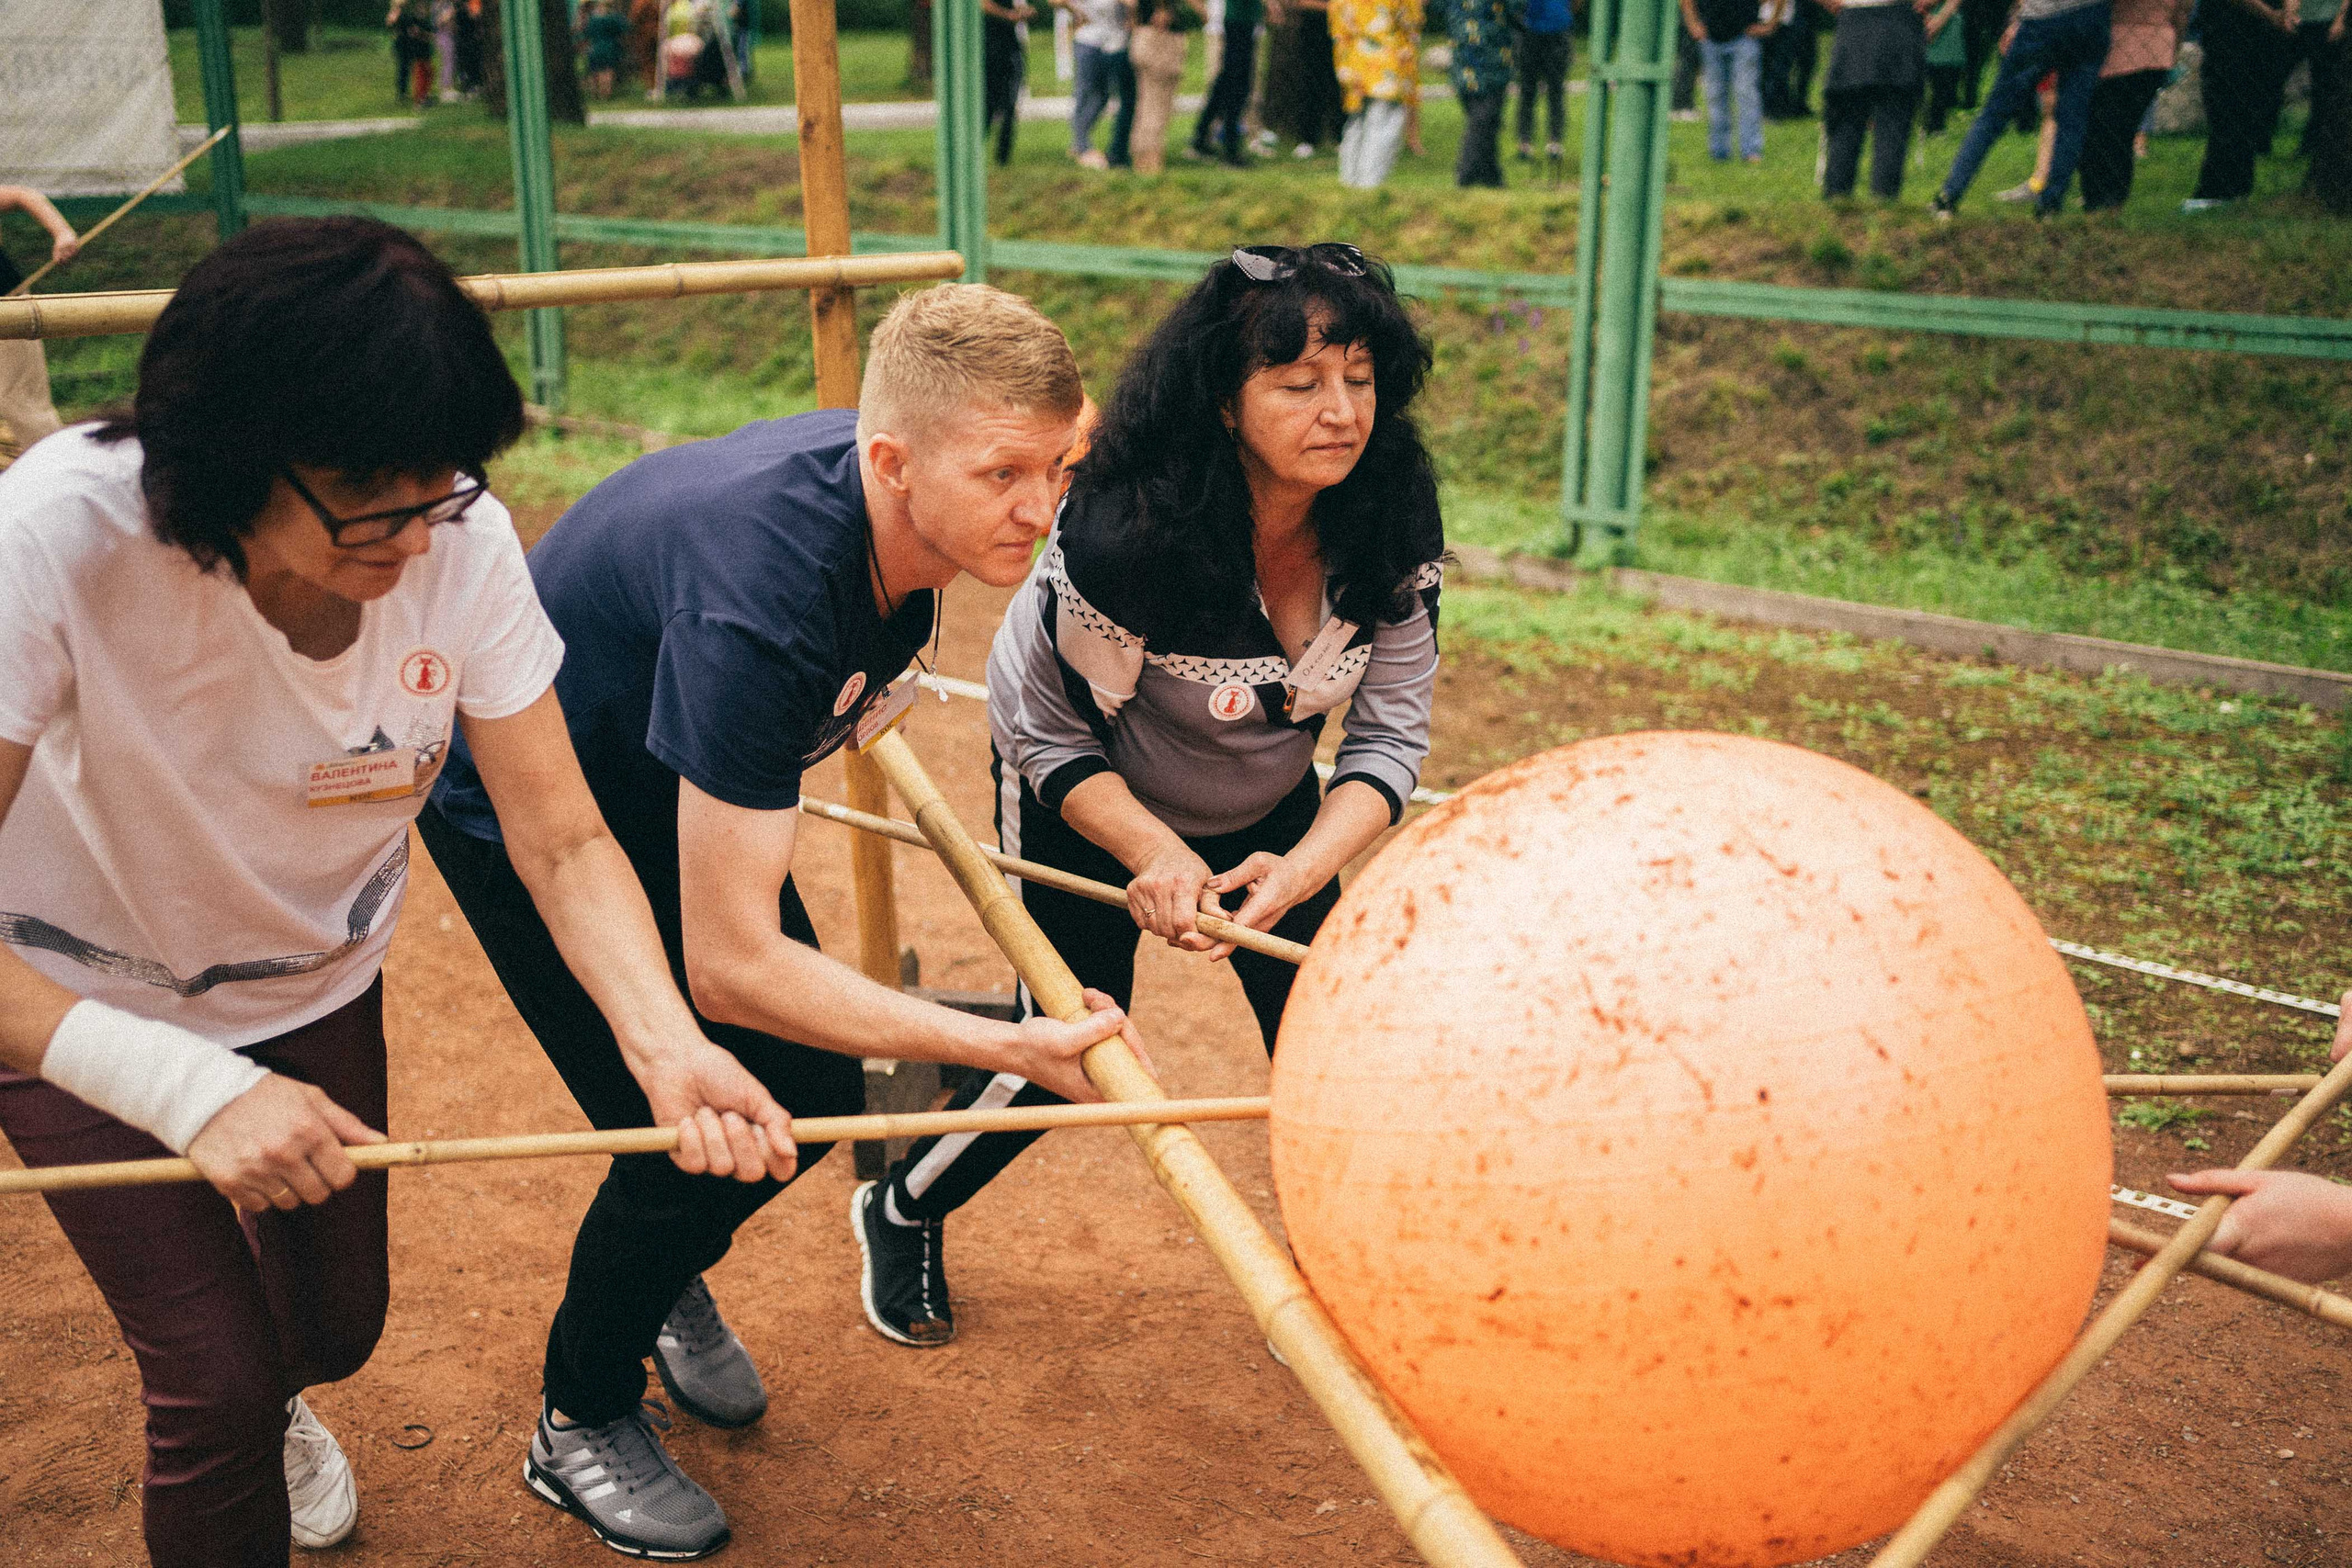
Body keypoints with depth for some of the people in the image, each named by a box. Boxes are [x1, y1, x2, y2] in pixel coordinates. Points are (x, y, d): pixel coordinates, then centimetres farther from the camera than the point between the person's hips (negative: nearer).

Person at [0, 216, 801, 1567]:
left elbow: (564, 844, -22)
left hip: (318, 986, 4)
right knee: (217, 1382, -9)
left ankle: (260, 1403, 56)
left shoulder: (461, 546, -27)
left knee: (336, 1327, 18)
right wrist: (190, 1088, -47)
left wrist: (670, 1046, -38)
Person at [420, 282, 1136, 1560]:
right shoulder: (759, 602, -43)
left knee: (813, 1099, 5)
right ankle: (580, 1421, 20)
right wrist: (1004, 1047, -42)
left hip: (670, 785, 7)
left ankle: (666, 1278, 38)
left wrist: (847, 706, 24)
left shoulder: (897, 511, -19)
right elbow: (730, 968, -41)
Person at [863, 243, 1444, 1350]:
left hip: (1273, 804, 4)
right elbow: (1051, 735, -24)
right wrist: (1156, 854, -38)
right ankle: (902, 1213, 34)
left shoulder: (1393, 530, -23)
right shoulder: (1120, 534, -37)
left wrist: (1302, 867, -35)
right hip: (1087, 799, -4)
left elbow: (1390, 736, -19)